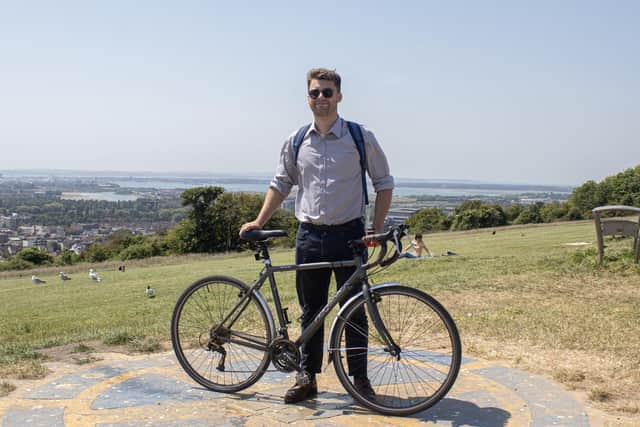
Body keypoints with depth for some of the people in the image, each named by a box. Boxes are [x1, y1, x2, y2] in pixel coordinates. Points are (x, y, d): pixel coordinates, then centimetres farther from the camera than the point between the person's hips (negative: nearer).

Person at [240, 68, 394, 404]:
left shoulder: (360, 137, -1)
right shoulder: (296, 142, 7)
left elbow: (384, 183, 4)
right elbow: (280, 184, 16)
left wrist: (376, 230, -4)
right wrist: (259, 222, 6)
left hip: (349, 234, -2)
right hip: (309, 236, 3)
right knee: (310, 311, 10)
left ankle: (359, 377, 17)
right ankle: (307, 377, 20)